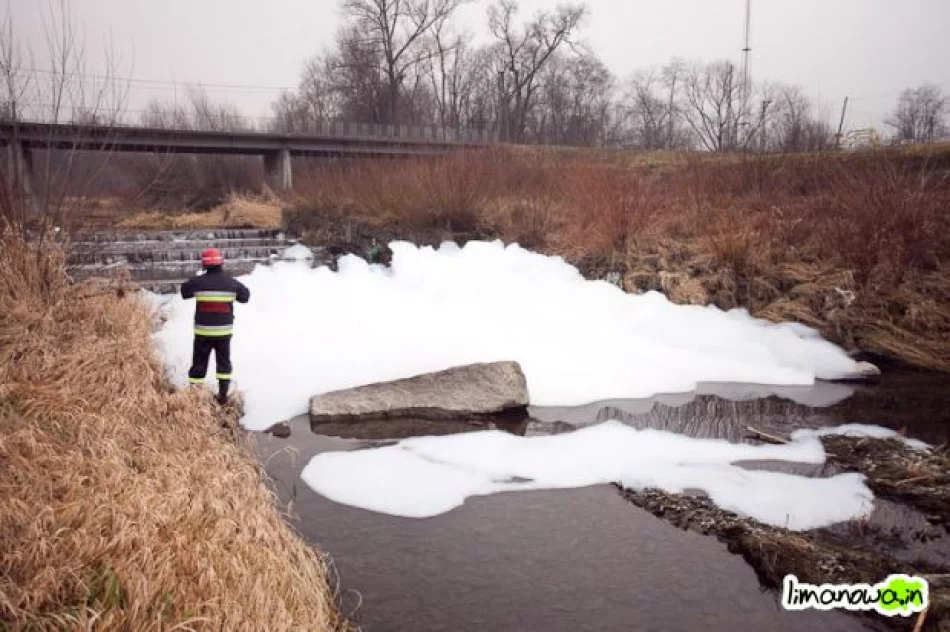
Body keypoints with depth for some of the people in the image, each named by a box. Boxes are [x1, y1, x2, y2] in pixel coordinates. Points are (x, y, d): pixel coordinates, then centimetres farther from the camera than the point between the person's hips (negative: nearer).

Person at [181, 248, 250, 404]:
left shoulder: (198, 282, -10)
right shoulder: (231, 282, -7)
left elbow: (184, 292, 6)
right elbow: (245, 296, 6)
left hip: (203, 331, -1)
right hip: (224, 331, 1)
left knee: (199, 362, 10)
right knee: (223, 362, 15)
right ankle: (223, 394, 15)